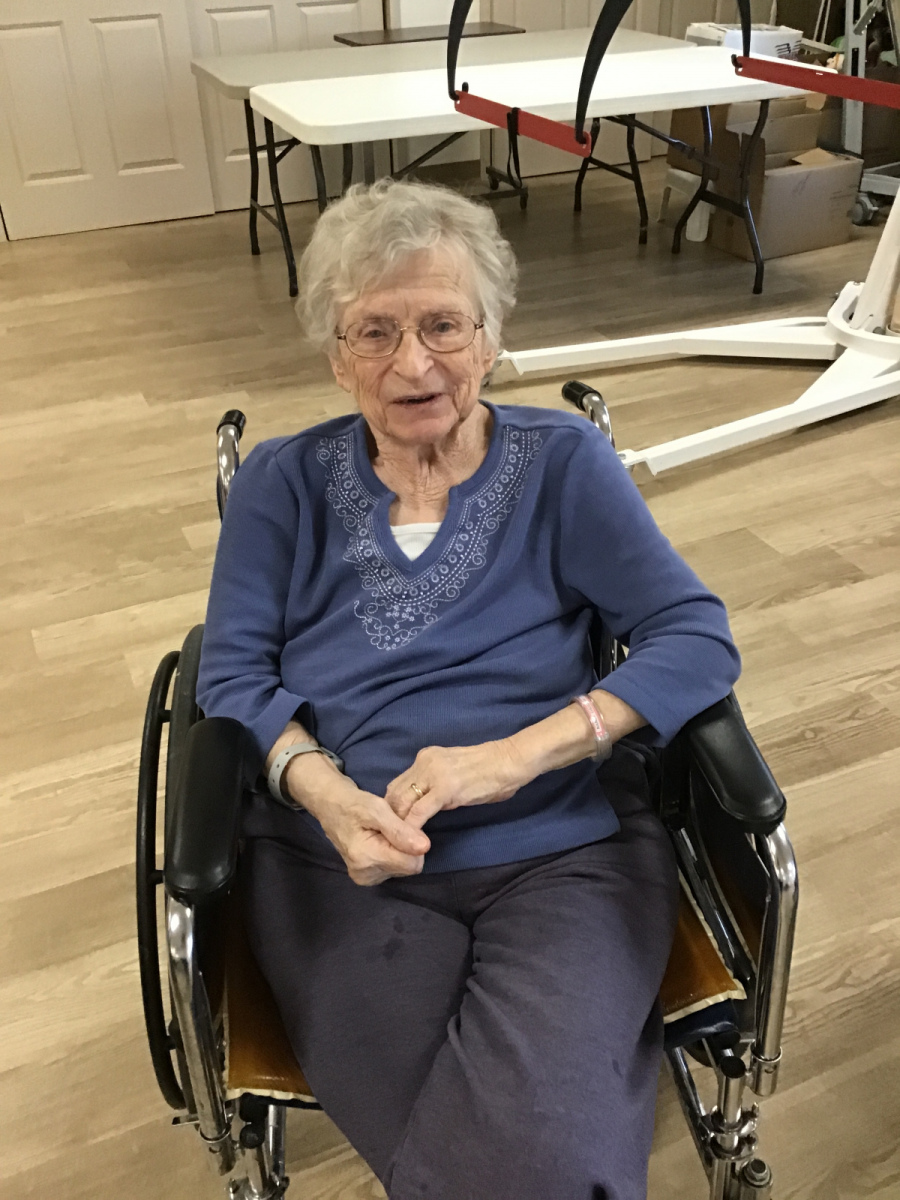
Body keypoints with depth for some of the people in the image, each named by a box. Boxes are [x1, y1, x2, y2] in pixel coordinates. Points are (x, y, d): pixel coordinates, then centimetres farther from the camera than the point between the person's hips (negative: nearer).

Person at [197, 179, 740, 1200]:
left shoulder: (561, 462, 5)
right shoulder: (283, 484, 10)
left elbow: (698, 639, -2)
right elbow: (232, 675, 6)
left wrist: (514, 754, -16)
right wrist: (325, 792, -15)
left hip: (567, 852, 0)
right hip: (341, 864, 1)